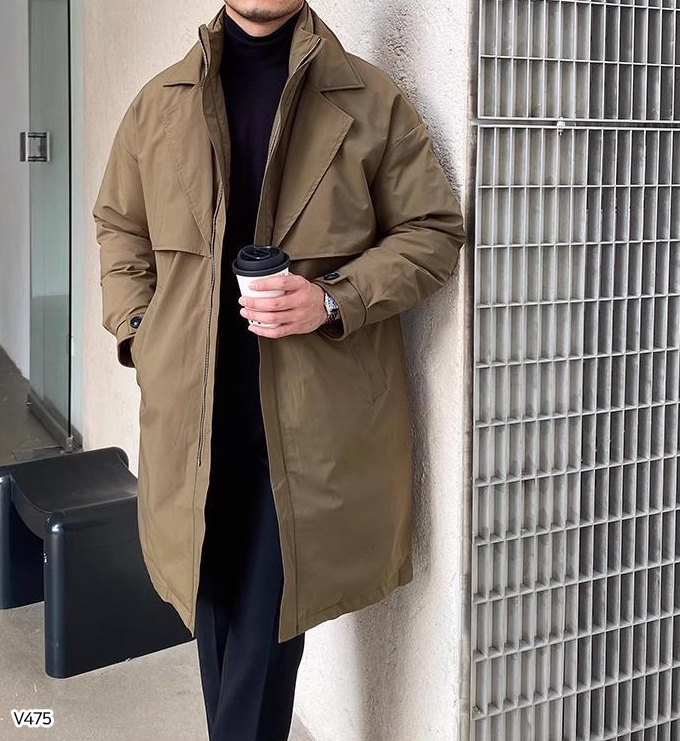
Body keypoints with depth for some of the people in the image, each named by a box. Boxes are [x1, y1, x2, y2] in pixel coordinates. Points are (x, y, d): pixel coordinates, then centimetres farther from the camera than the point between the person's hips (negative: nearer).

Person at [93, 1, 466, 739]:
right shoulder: (159, 102, 10)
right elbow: (119, 227, 19)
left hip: (314, 414, -3)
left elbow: (434, 231, 1)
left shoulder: (373, 102, 1)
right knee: (215, 604, 14)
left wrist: (334, 299, -14)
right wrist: (136, 332, 5)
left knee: (268, 622, -1)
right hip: (192, 406, 3)